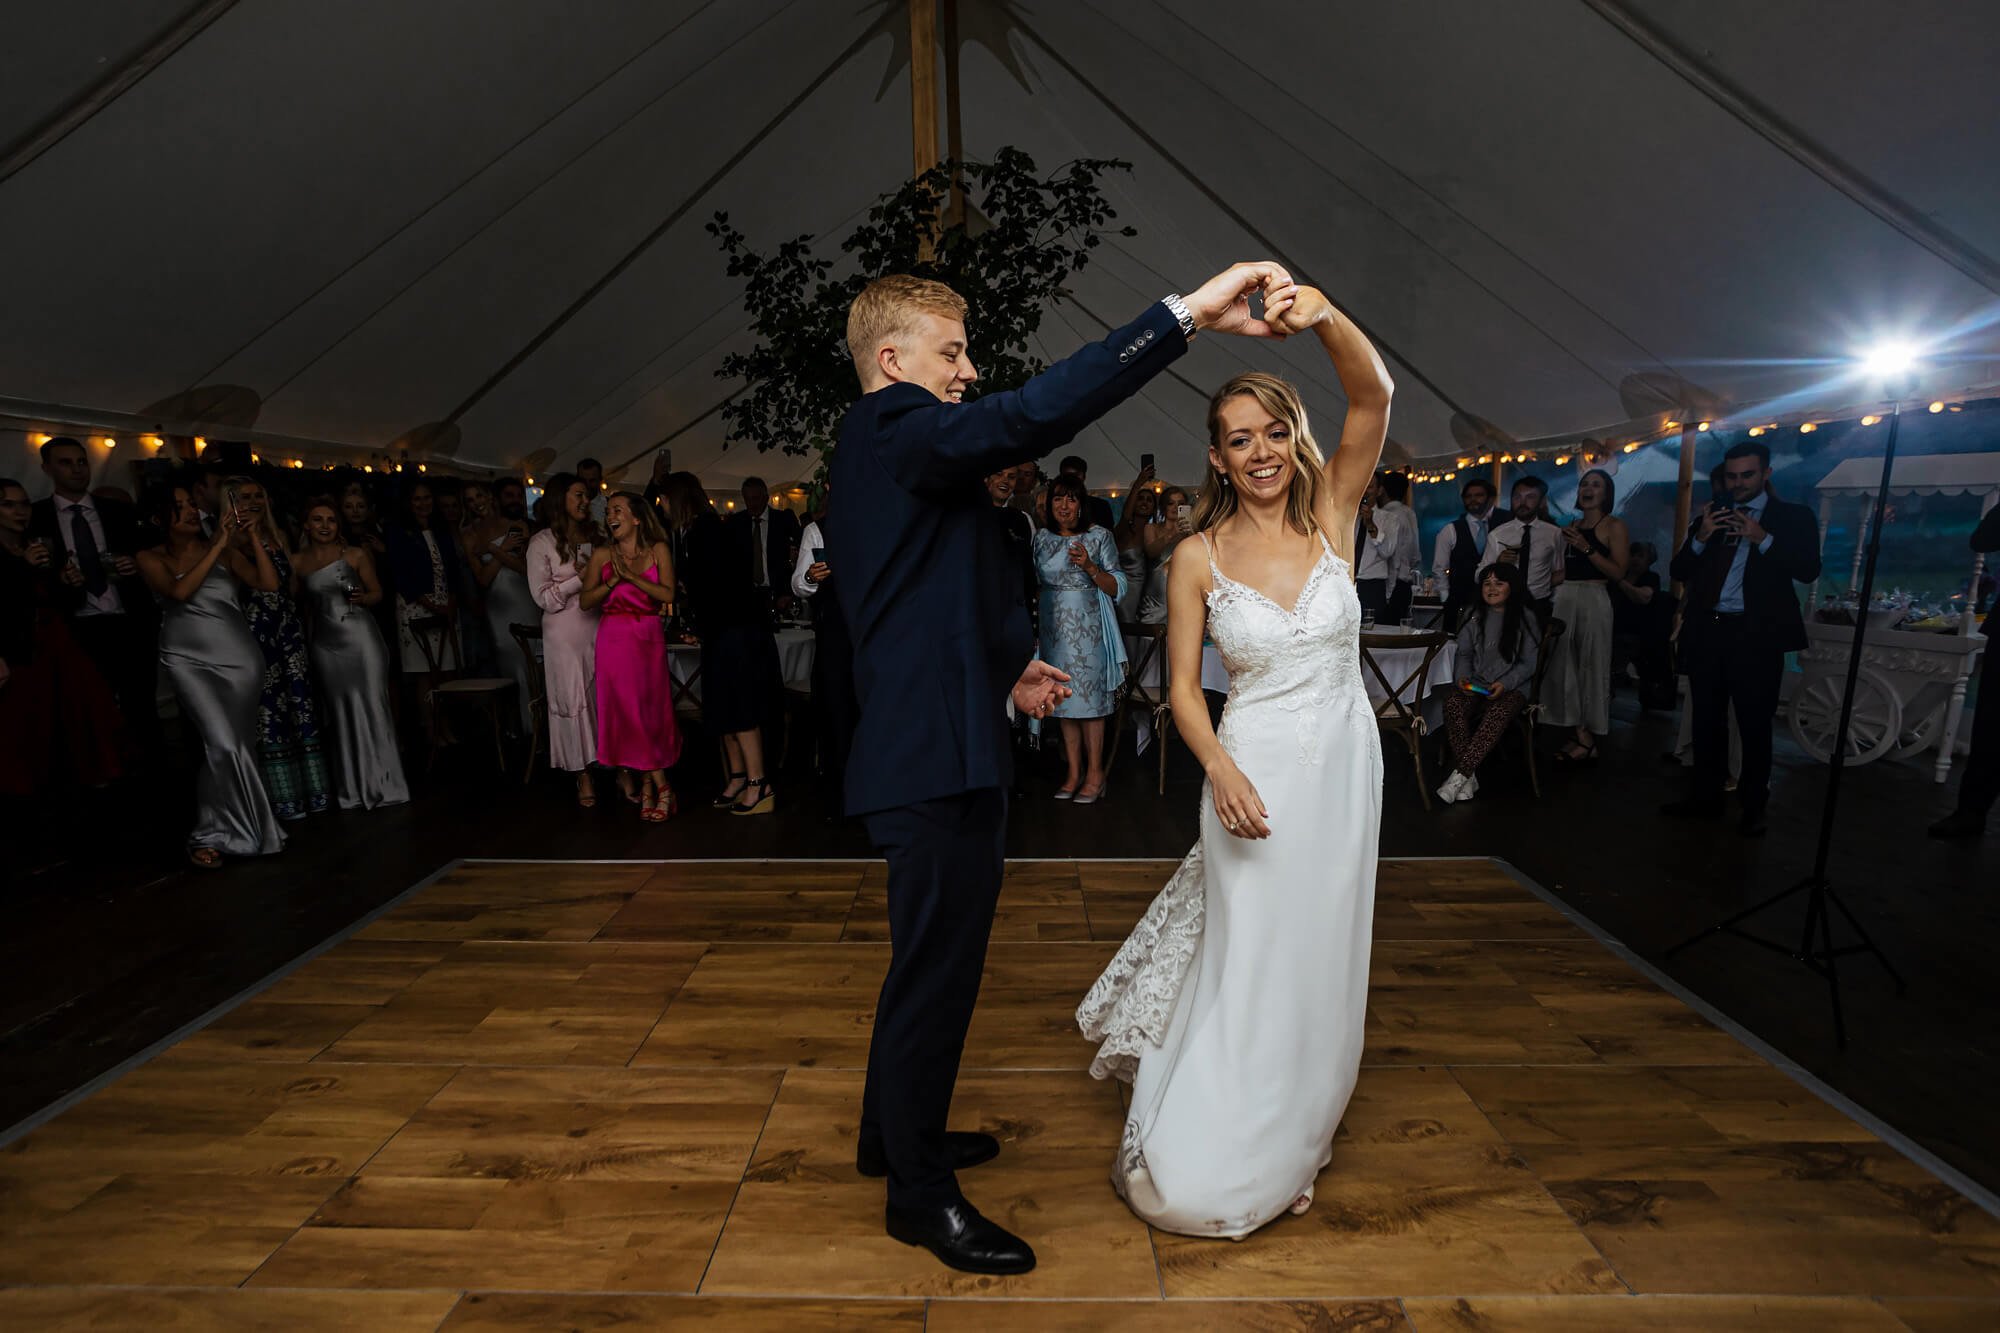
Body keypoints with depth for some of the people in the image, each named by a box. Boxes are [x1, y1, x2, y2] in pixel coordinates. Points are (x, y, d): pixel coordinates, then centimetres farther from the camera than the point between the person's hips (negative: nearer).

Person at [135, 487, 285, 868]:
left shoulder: (225, 550, 8)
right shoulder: (151, 558, 5)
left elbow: (269, 583, -3)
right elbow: (180, 591, -15)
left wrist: (252, 537, -7)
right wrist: (219, 544, -14)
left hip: (239, 658, 2)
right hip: (191, 660, -2)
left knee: (239, 745, 3)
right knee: (223, 745, -17)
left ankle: (212, 833, 20)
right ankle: (213, 833, 0)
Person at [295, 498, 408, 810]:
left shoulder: (356, 555, 2)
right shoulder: (299, 562, 7)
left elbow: (377, 592, 4)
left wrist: (361, 597, -15)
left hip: (361, 636, -2)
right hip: (326, 643, 3)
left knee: (370, 706, -3)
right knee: (340, 712, 8)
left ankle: (381, 783, 5)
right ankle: (353, 789, 16)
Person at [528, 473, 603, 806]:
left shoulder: (596, 537, 10)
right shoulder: (542, 542, -1)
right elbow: (543, 597, -5)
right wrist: (580, 579, -12)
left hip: (599, 626, 3)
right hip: (565, 632, -3)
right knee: (574, 701, 2)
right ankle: (583, 776, 12)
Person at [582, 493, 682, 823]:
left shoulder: (658, 550, 2)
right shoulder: (602, 555, 4)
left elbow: (667, 594, -9)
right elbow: (586, 601, -1)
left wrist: (631, 576, -16)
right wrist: (612, 582, -14)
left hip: (649, 637, 0)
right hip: (615, 638, 0)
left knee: (652, 710, 2)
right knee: (628, 710, -2)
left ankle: (647, 786, 15)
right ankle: (661, 787, 7)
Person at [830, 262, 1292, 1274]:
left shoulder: (870, 452, 18)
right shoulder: (897, 428, -14)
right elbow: (1035, 413, -32)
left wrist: (1004, 668, 24)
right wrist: (1188, 313, -31)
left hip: (914, 749, 11)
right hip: (941, 760, -11)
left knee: (926, 962, 23)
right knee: (937, 973, 3)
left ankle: (894, 1136, 42)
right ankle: (922, 1193, 22)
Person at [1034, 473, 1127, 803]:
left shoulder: (1099, 536, -1)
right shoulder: (1042, 538, 9)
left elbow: (1117, 588, -2)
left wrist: (1090, 567, -18)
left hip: (1088, 627, -3)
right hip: (1054, 627, 4)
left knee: (1089, 695, -3)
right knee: (1064, 696, 5)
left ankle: (1094, 774, 5)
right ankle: (1074, 772, 13)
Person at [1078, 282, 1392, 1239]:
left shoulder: (1332, 514, -2)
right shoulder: (1200, 559, -5)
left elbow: (1373, 394, -17)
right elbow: (1182, 687, -3)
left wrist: (1325, 318, -35)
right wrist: (1222, 771, -19)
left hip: (1343, 766, 2)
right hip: (1256, 774, -2)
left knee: (1320, 961, 15)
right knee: (1254, 967, 6)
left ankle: (1294, 1132, 41)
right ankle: (1220, 1154, 32)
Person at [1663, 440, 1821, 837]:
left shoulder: (1794, 516, 3)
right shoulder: (1710, 516, 13)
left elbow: (1808, 570, -9)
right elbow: (1679, 572, 7)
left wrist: (1763, 539, -19)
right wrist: (1700, 538, -9)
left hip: (1756, 636, -4)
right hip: (1707, 632, 4)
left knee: (1755, 726, 3)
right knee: (1707, 721, 11)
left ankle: (1753, 808, 13)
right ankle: (1706, 797, 20)